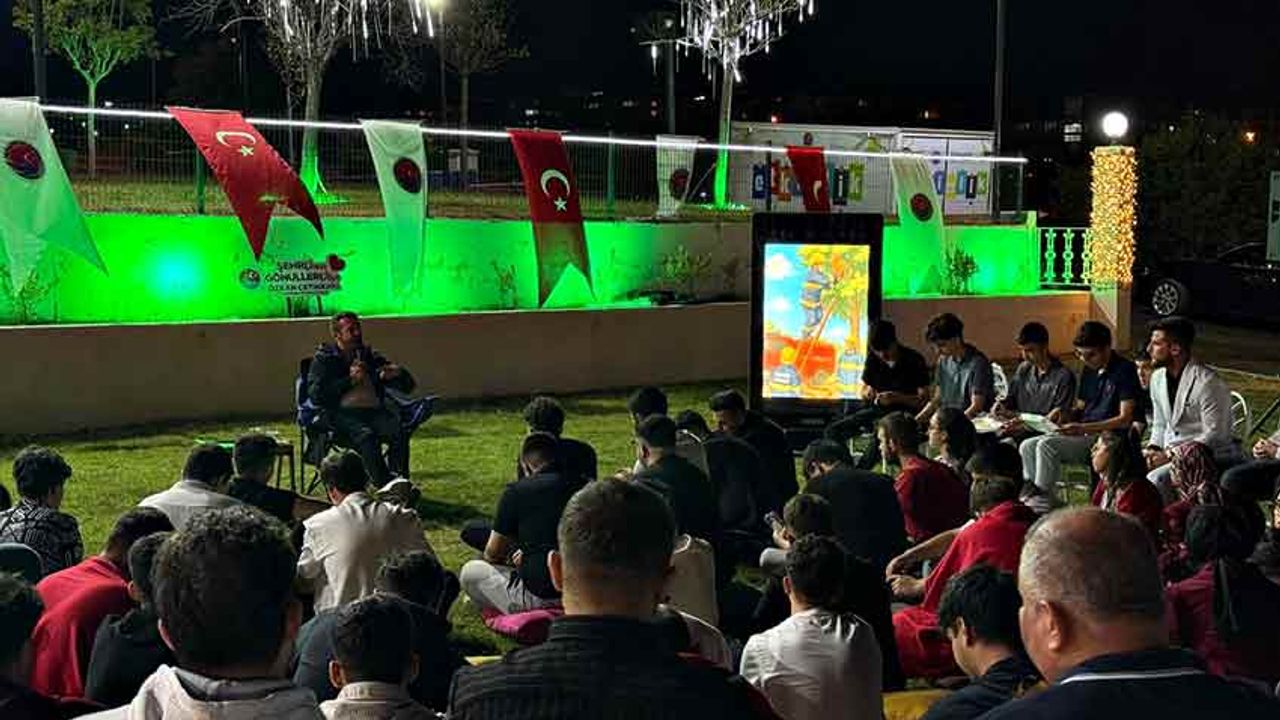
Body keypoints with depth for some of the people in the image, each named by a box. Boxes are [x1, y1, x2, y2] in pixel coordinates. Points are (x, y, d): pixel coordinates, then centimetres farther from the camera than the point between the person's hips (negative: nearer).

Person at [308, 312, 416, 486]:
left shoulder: (370, 356, 21)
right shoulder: (323, 358, 12)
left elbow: (408, 386, 21)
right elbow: (315, 396, -3)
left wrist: (398, 374, -4)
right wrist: (350, 380, -7)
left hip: (373, 411, 3)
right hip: (342, 413, -3)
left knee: (398, 431, -29)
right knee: (366, 435, -35)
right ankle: (385, 486, -39)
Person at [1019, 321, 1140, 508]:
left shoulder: (1124, 370, -9)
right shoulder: (1089, 370, 16)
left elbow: (1125, 420, -14)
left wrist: (1082, 428, -20)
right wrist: (1064, 415, 1)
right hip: (1083, 435, 8)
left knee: (1046, 445, -27)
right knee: (1027, 447, -9)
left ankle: (1044, 499, -20)